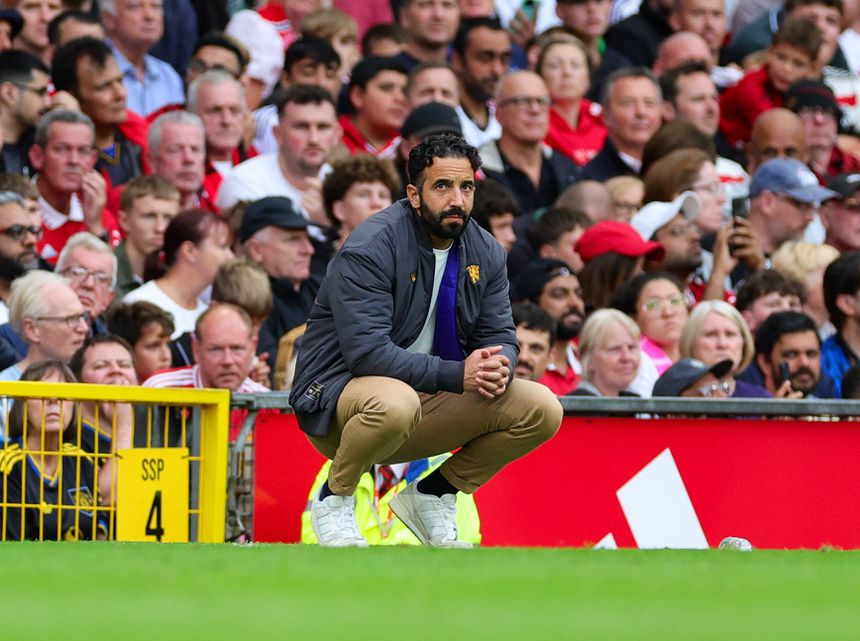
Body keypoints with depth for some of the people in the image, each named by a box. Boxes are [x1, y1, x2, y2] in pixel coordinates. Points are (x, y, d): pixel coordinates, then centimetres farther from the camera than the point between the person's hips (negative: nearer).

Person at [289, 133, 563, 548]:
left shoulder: (485, 253, 3)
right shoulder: (370, 248, -19)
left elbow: (499, 337, 5)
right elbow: (367, 351, -27)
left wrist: (497, 368, -20)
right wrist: (456, 375, -31)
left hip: (431, 400, 7)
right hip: (341, 395, -7)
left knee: (543, 410, -8)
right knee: (394, 403, -42)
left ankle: (432, 496, 11)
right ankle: (334, 498, -10)